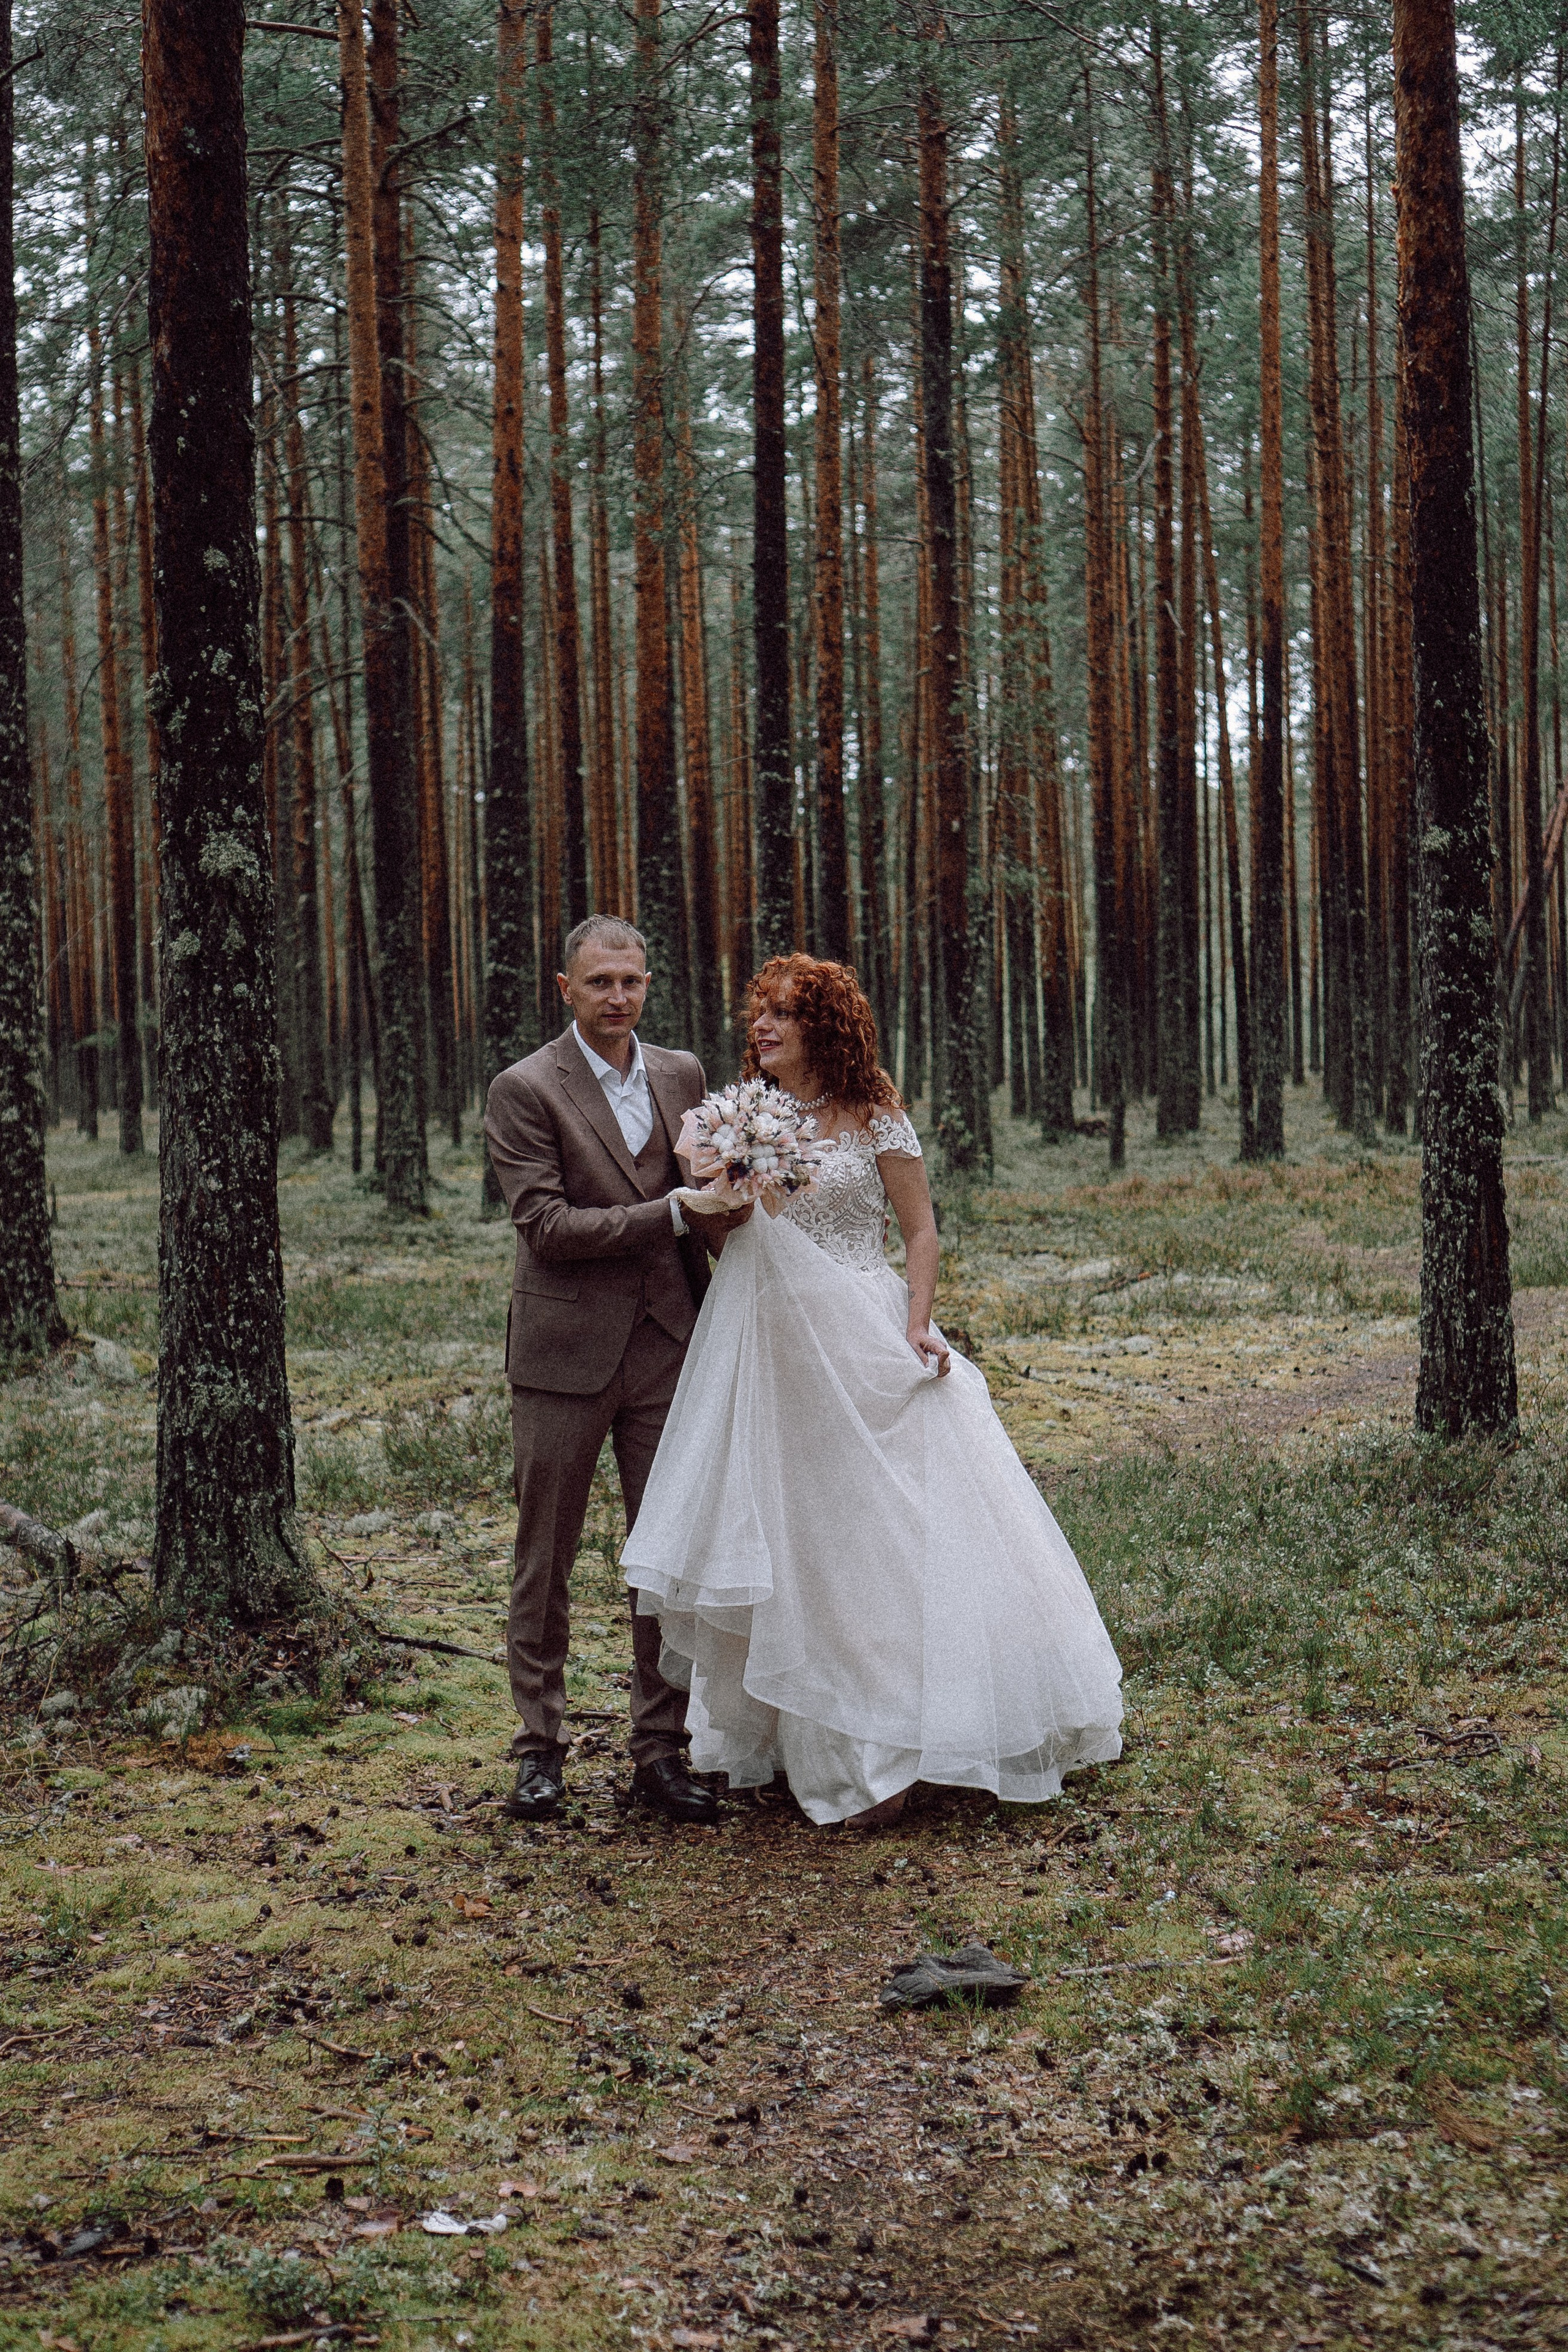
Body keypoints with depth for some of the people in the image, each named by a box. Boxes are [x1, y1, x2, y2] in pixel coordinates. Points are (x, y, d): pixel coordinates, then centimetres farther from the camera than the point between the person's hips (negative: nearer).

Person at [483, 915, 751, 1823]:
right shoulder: (526, 1090, -7)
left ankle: (662, 1751, 17)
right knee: (546, 1561, 5)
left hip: (669, 1347, 4)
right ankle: (541, 1748, 18)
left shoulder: (684, 1074, 9)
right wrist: (674, 1213, -19)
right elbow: (547, 1224, -15)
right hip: (567, 1355, -4)